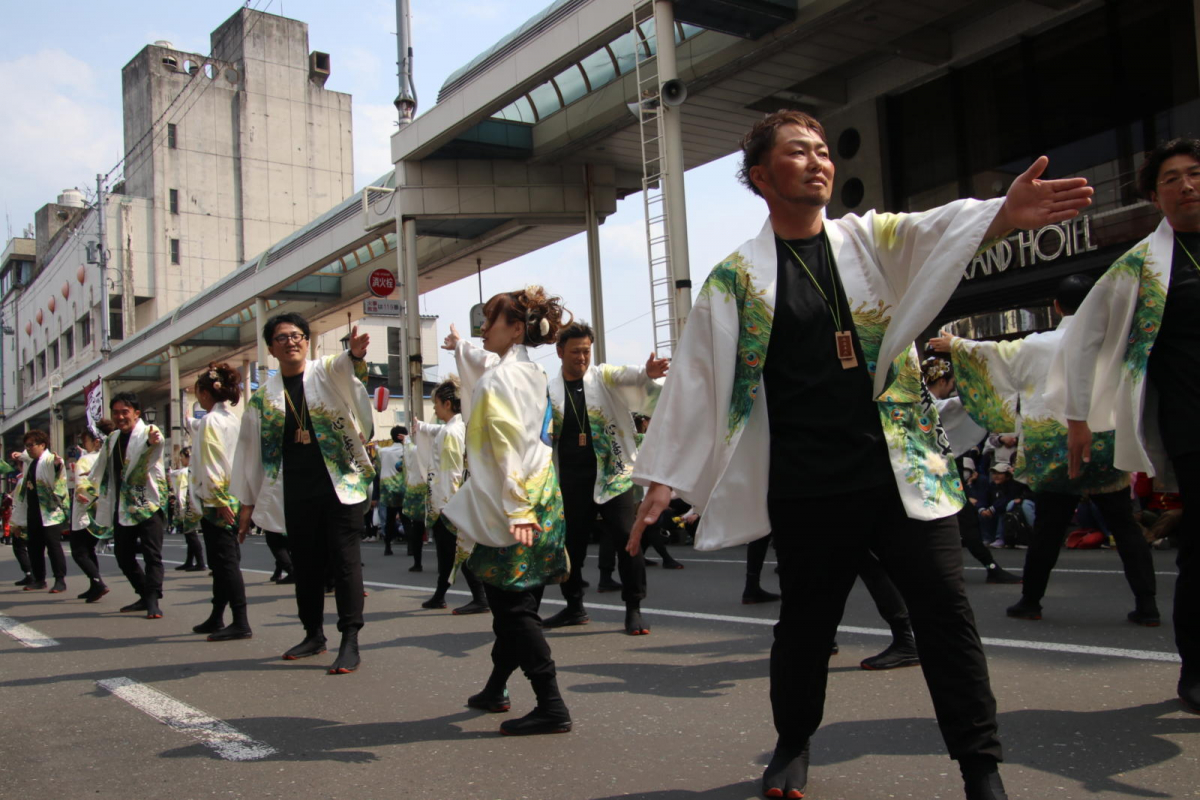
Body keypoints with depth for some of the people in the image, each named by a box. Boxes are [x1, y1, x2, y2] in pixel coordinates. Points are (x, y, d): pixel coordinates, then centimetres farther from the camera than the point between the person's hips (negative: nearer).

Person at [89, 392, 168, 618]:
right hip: (121, 506, 8)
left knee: (152, 555, -9)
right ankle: (145, 595, 25)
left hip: (148, 504, -8)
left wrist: (153, 442, -57)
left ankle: (153, 601, -8)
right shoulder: (111, 440, 14)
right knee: (123, 556, 13)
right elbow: (101, 471, 29)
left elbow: (157, 443, -35)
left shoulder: (148, 432, -8)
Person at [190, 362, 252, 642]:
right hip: (235, 499, 8)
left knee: (225, 562, -6)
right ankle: (217, 618, 24)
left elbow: (211, 464, -17)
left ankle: (240, 622, -7)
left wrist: (219, 500, -17)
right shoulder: (234, 419, 12)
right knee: (223, 562, 15)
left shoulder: (209, 421, -11)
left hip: (216, 502, -8)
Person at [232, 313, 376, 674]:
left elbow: (345, 367, -23)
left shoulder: (327, 371, 2)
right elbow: (250, 449, 14)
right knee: (305, 564, 11)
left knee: (345, 560, -6)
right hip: (295, 492, 4)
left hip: (341, 483, -3)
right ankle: (314, 634, 27)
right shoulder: (263, 396, 10)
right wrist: (247, 501, 13)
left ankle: (350, 642, -3)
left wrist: (355, 353, -48)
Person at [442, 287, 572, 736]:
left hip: (510, 506, -9)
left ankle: (551, 707, -6)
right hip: (541, 496, 9)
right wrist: (460, 347, 56)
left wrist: (515, 510, -26)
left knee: (513, 606, -6)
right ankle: (496, 690, 31)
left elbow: (509, 447, -22)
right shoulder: (530, 372, 14)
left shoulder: (500, 377, -14)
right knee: (511, 602, 18)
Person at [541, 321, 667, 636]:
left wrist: (647, 373, -40)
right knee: (571, 543, 10)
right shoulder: (549, 391, 7)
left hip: (611, 474, -2)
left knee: (626, 539, -7)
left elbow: (627, 375, -19)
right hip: (570, 478, 3)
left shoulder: (604, 377, 1)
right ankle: (574, 607, 28)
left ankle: (633, 608, 5)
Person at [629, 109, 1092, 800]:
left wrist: (1006, 213, -36)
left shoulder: (873, 239, 7)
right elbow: (696, 376, 2)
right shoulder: (737, 276, 3)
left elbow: (940, 230, -13)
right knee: (806, 621, 11)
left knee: (946, 611, 0)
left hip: (904, 469, 1)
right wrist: (663, 476, -1)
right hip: (806, 485, -1)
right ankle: (794, 744, 36)